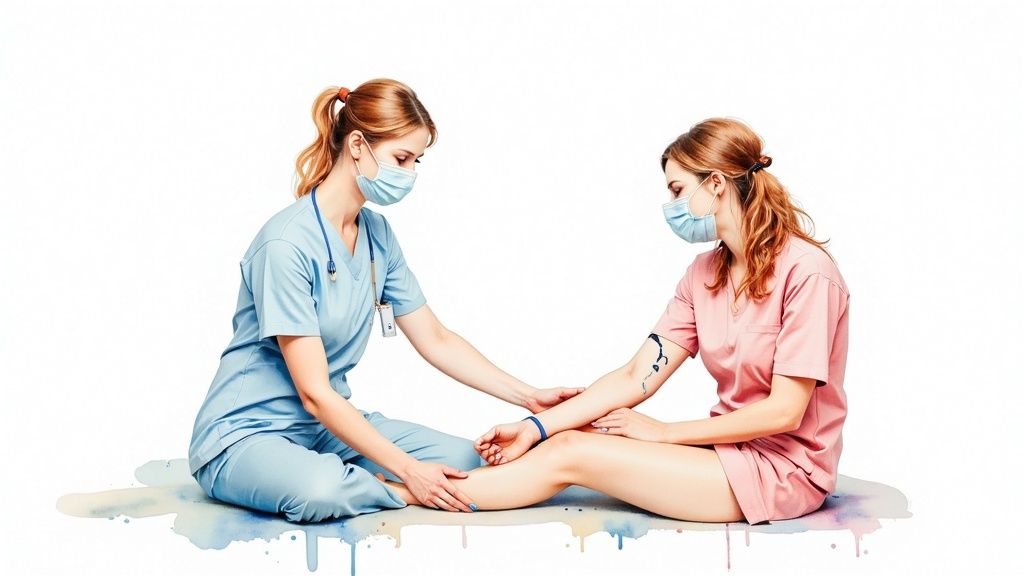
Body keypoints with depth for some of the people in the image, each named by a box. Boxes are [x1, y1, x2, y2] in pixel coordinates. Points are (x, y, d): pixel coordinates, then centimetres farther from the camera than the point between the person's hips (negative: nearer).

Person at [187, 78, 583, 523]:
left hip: (328, 423, 7)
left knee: (462, 457, -12)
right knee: (322, 490, -38)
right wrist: (410, 470, -25)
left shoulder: (378, 235, 3)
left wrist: (530, 398, 1)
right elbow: (315, 394, -23)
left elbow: (436, 341, 9)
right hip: (244, 433, -7)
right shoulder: (286, 244, -22)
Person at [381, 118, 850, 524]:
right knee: (565, 438, -9)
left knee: (570, 454, -14)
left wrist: (661, 432, -13)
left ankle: (401, 493, -3)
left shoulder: (804, 272, -18)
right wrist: (534, 428, -10)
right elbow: (636, 377, 0)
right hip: (733, 447, 7)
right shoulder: (704, 274, 7)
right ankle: (398, 491, -3)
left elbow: (783, 411, -20)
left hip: (786, 468, -7)